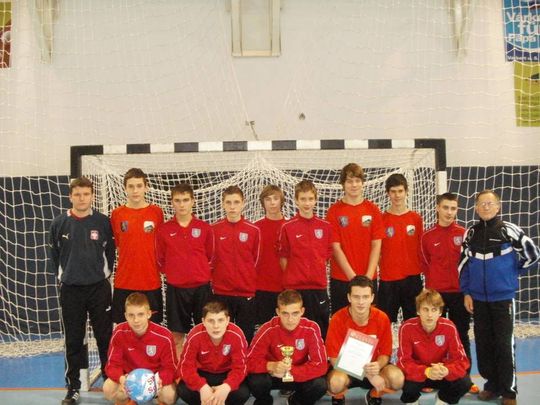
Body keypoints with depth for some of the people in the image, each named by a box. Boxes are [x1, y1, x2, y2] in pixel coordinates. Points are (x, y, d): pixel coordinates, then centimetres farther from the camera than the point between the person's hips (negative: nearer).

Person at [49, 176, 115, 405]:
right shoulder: (59, 223, -1)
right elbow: (54, 253, 10)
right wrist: (64, 275, 10)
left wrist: (104, 273, 8)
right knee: (73, 341, 7)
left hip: (99, 288, 0)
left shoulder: (103, 222, -2)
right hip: (70, 289, 1)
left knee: (105, 338, 4)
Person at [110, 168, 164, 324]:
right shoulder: (116, 214, 1)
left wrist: (160, 266, 5)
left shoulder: (157, 212, -1)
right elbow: (117, 244, 12)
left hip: (151, 283, -1)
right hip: (123, 283, 1)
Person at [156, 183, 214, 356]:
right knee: (177, 335, 6)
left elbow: (210, 256, 7)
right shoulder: (164, 229, 1)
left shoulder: (205, 228, 1)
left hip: (201, 287, 0)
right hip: (175, 289, 0)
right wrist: (173, 273, 5)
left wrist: (202, 274, 3)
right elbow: (160, 260, 7)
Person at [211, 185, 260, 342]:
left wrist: (248, 280, 6)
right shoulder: (214, 229, 0)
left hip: (247, 293, 0)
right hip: (221, 292, 0)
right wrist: (217, 278, 5)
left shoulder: (254, 230, -2)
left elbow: (256, 260, 6)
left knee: (246, 338, 7)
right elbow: (210, 260, 7)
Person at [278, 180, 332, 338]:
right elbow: (283, 258, 2)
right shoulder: (288, 227, -3)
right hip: (294, 288, -2)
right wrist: (291, 279, -1)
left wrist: (318, 275, 5)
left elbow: (327, 255, 11)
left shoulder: (325, 226, 4)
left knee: (321, 332, 8)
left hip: (319, 286, 2)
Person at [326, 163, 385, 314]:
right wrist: (353, 276, -11)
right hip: (341, 279, -1)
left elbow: (376, 246, 1)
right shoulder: (334, 211, -1)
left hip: (369, 279, 2)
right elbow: (336, 247, -5)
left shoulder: (373, 210, 4)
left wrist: (368, 276, -9)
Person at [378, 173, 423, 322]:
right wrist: (378, 271, -4)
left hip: (412, 278, 2)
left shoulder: (416, 219, 4)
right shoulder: (381, 219, 0)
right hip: (388, 279, -1)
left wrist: (422, 271, 7)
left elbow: (420, 249, 10)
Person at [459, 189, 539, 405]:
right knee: (483, 344, 9)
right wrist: (466, 292, 3)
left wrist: (513, 272, 5)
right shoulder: (470, 233, 3)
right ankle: (492, 384, 24)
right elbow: (463, 264, 7)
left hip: (503, 297, -3)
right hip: (478, 298, 3)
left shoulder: (509, 230, -7)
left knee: (504, 344, -1)